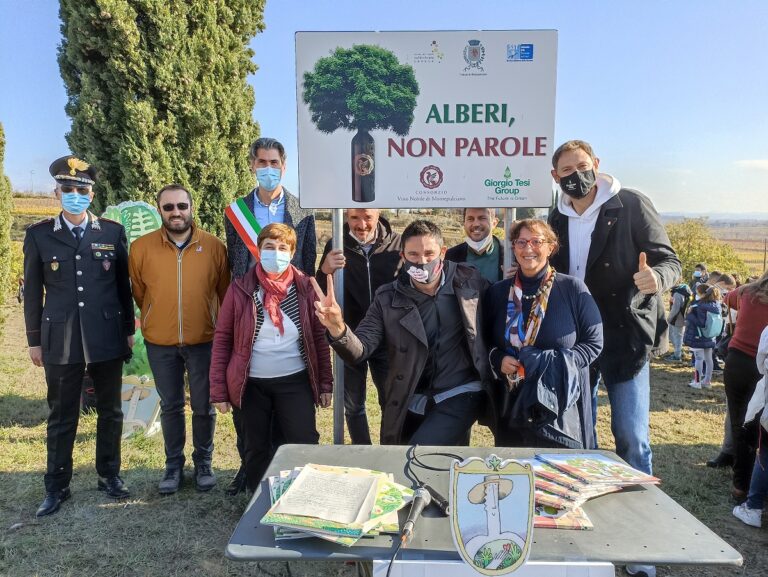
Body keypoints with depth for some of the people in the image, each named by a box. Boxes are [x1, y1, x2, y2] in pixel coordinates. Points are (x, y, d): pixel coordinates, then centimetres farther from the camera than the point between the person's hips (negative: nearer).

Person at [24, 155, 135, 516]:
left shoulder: (113, 231, 3)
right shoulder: (39, 235, 3)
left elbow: (123, 284, 6)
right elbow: (32, 291, 5)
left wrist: (128, 329, 6)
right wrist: (34, 340, 4)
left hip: (107, 337, 1)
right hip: (60, 339, 0)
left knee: (110, 411, 11)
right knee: (61, 416, 9)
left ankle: (109, 475, 28)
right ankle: (57, 486, 24)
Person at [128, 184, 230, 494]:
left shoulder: (214, 246, -7)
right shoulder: (141, 247, -5)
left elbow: (226, 292, 3)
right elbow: (139, 293, 8)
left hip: (204, 341, -1)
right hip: (160, 344, 1)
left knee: (203, 406, 10)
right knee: (170, 406, 14)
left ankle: (203, 463, 29)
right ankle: (174, 465, 31)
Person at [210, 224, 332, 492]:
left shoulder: (304, 287, -3)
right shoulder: (240, 288, -5)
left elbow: (319, 337, 2)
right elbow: (222, 339, -2)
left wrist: (325, 383, 0)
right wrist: (218, 390, -4)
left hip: (295, 381, 0)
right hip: (252, 384, 0)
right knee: (256, 451, 13)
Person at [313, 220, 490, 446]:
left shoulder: (469, 282, -6)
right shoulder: (388, 298, -5)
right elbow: (359, 350, -14)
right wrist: (338, 329, -34)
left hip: (460, 394, -3)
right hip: (412, 402, 3)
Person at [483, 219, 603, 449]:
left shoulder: (573, 289, -5)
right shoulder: (497, 292, 5)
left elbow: (593, 343, -4)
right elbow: (485, 343, 13)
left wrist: (551, 364, -16)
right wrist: (498, 360, -9)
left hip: (561, 406, -2)